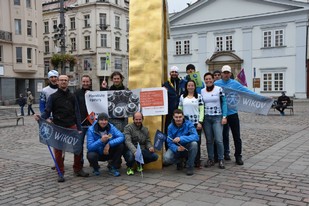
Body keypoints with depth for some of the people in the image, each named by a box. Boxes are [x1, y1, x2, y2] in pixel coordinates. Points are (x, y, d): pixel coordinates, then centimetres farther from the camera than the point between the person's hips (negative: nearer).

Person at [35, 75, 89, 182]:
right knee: (58, 150, 3)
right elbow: (47, 111, -2)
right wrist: (41, 117, -24)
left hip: (72, 126, 2)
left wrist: (79, 128, 3)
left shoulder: (72, 97, 12)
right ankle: (60, 173, 15)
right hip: (58, 127, -2)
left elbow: (76, 113, 10)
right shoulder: (53, 97, 5)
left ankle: (78, 169, 17)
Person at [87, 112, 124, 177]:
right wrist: (101, 141, -40)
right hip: (97, 153, -2)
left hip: (108, 153, 2)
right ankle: (96, 168, 4)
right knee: (91, 155, -35)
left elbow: (121, 137, -24)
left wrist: (109, 144, -35)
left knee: (120, 145, -22)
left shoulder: (111, 127, -11)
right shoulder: (91, 130, -18)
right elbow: (89, 147, -25)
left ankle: (112, 168, -1)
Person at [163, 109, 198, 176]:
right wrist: (177, 148, -36)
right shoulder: (170, 127, -10)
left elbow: (196, 137, -30)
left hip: (187, 148, -1)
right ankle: (179, 161, 11)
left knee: (194, 143, -33)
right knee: (166, 158, -27)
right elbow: (170, 143, -13)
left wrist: (181, 138, -42)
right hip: (176, 148, 1)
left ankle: (190, 167, -12)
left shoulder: (188, 124, -16)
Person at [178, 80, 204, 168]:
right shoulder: (182, 97, 11)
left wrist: (200, 122, -8)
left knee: (197, 142, 1)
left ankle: (197, 162, 10)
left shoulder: (199, 96, 4)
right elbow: (179, 109, 12)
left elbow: (201, 110, 0)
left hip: (196, 123, -2)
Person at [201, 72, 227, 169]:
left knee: (218, 140, -9)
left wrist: (224, 116, -7)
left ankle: (221, 160, 4)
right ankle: (211, 159, 17)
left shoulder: (219, 89, -1)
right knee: (209, 140, 6)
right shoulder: (202, 91, 7)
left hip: (217, 117, -3)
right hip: (206, 118, 3)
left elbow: (224, 103, -1)